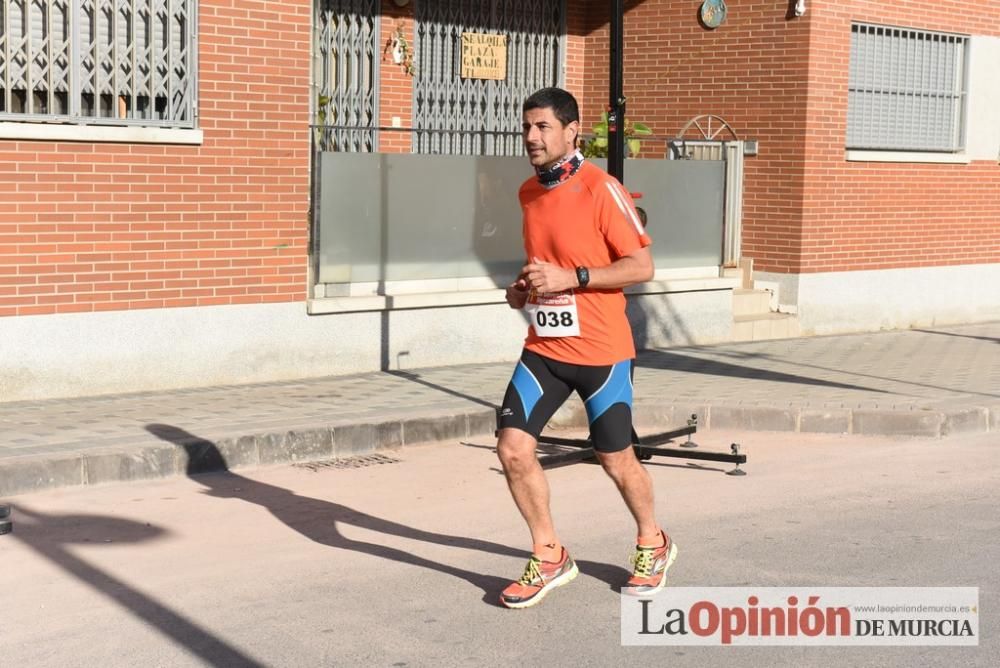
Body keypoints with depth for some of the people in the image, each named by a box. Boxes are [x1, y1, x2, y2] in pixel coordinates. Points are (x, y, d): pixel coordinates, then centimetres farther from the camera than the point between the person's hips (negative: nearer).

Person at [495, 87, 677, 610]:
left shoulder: (601, 189, -14)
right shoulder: (529, 192, 8)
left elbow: (642, 266, -14)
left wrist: (571, 278, -22)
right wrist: (523, 287, 4)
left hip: (600, 350, -6)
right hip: (543, 347, 6)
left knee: (616, 459, 7)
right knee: (513, 448, -7)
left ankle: (652, 545, 35)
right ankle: (549, 557, 11)